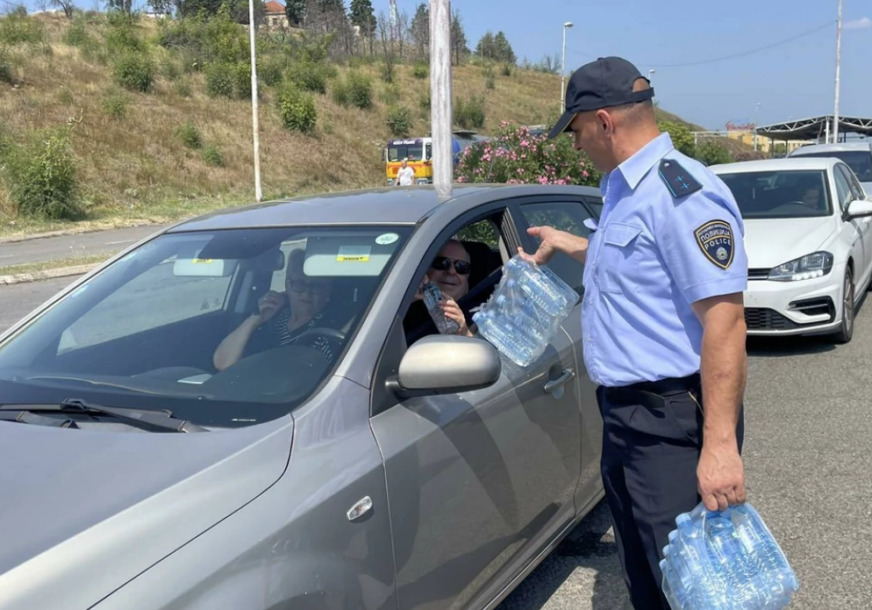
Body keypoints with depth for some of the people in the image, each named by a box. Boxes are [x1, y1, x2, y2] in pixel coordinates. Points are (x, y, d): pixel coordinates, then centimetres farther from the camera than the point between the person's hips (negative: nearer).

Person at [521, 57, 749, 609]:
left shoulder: (681, 193, -21)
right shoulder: (624, 188, 11)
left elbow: (724, 321, -26)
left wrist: (720, 445, -28)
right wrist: (566, 244, 32)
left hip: (673, 420, -10)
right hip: (625, 412, 10)